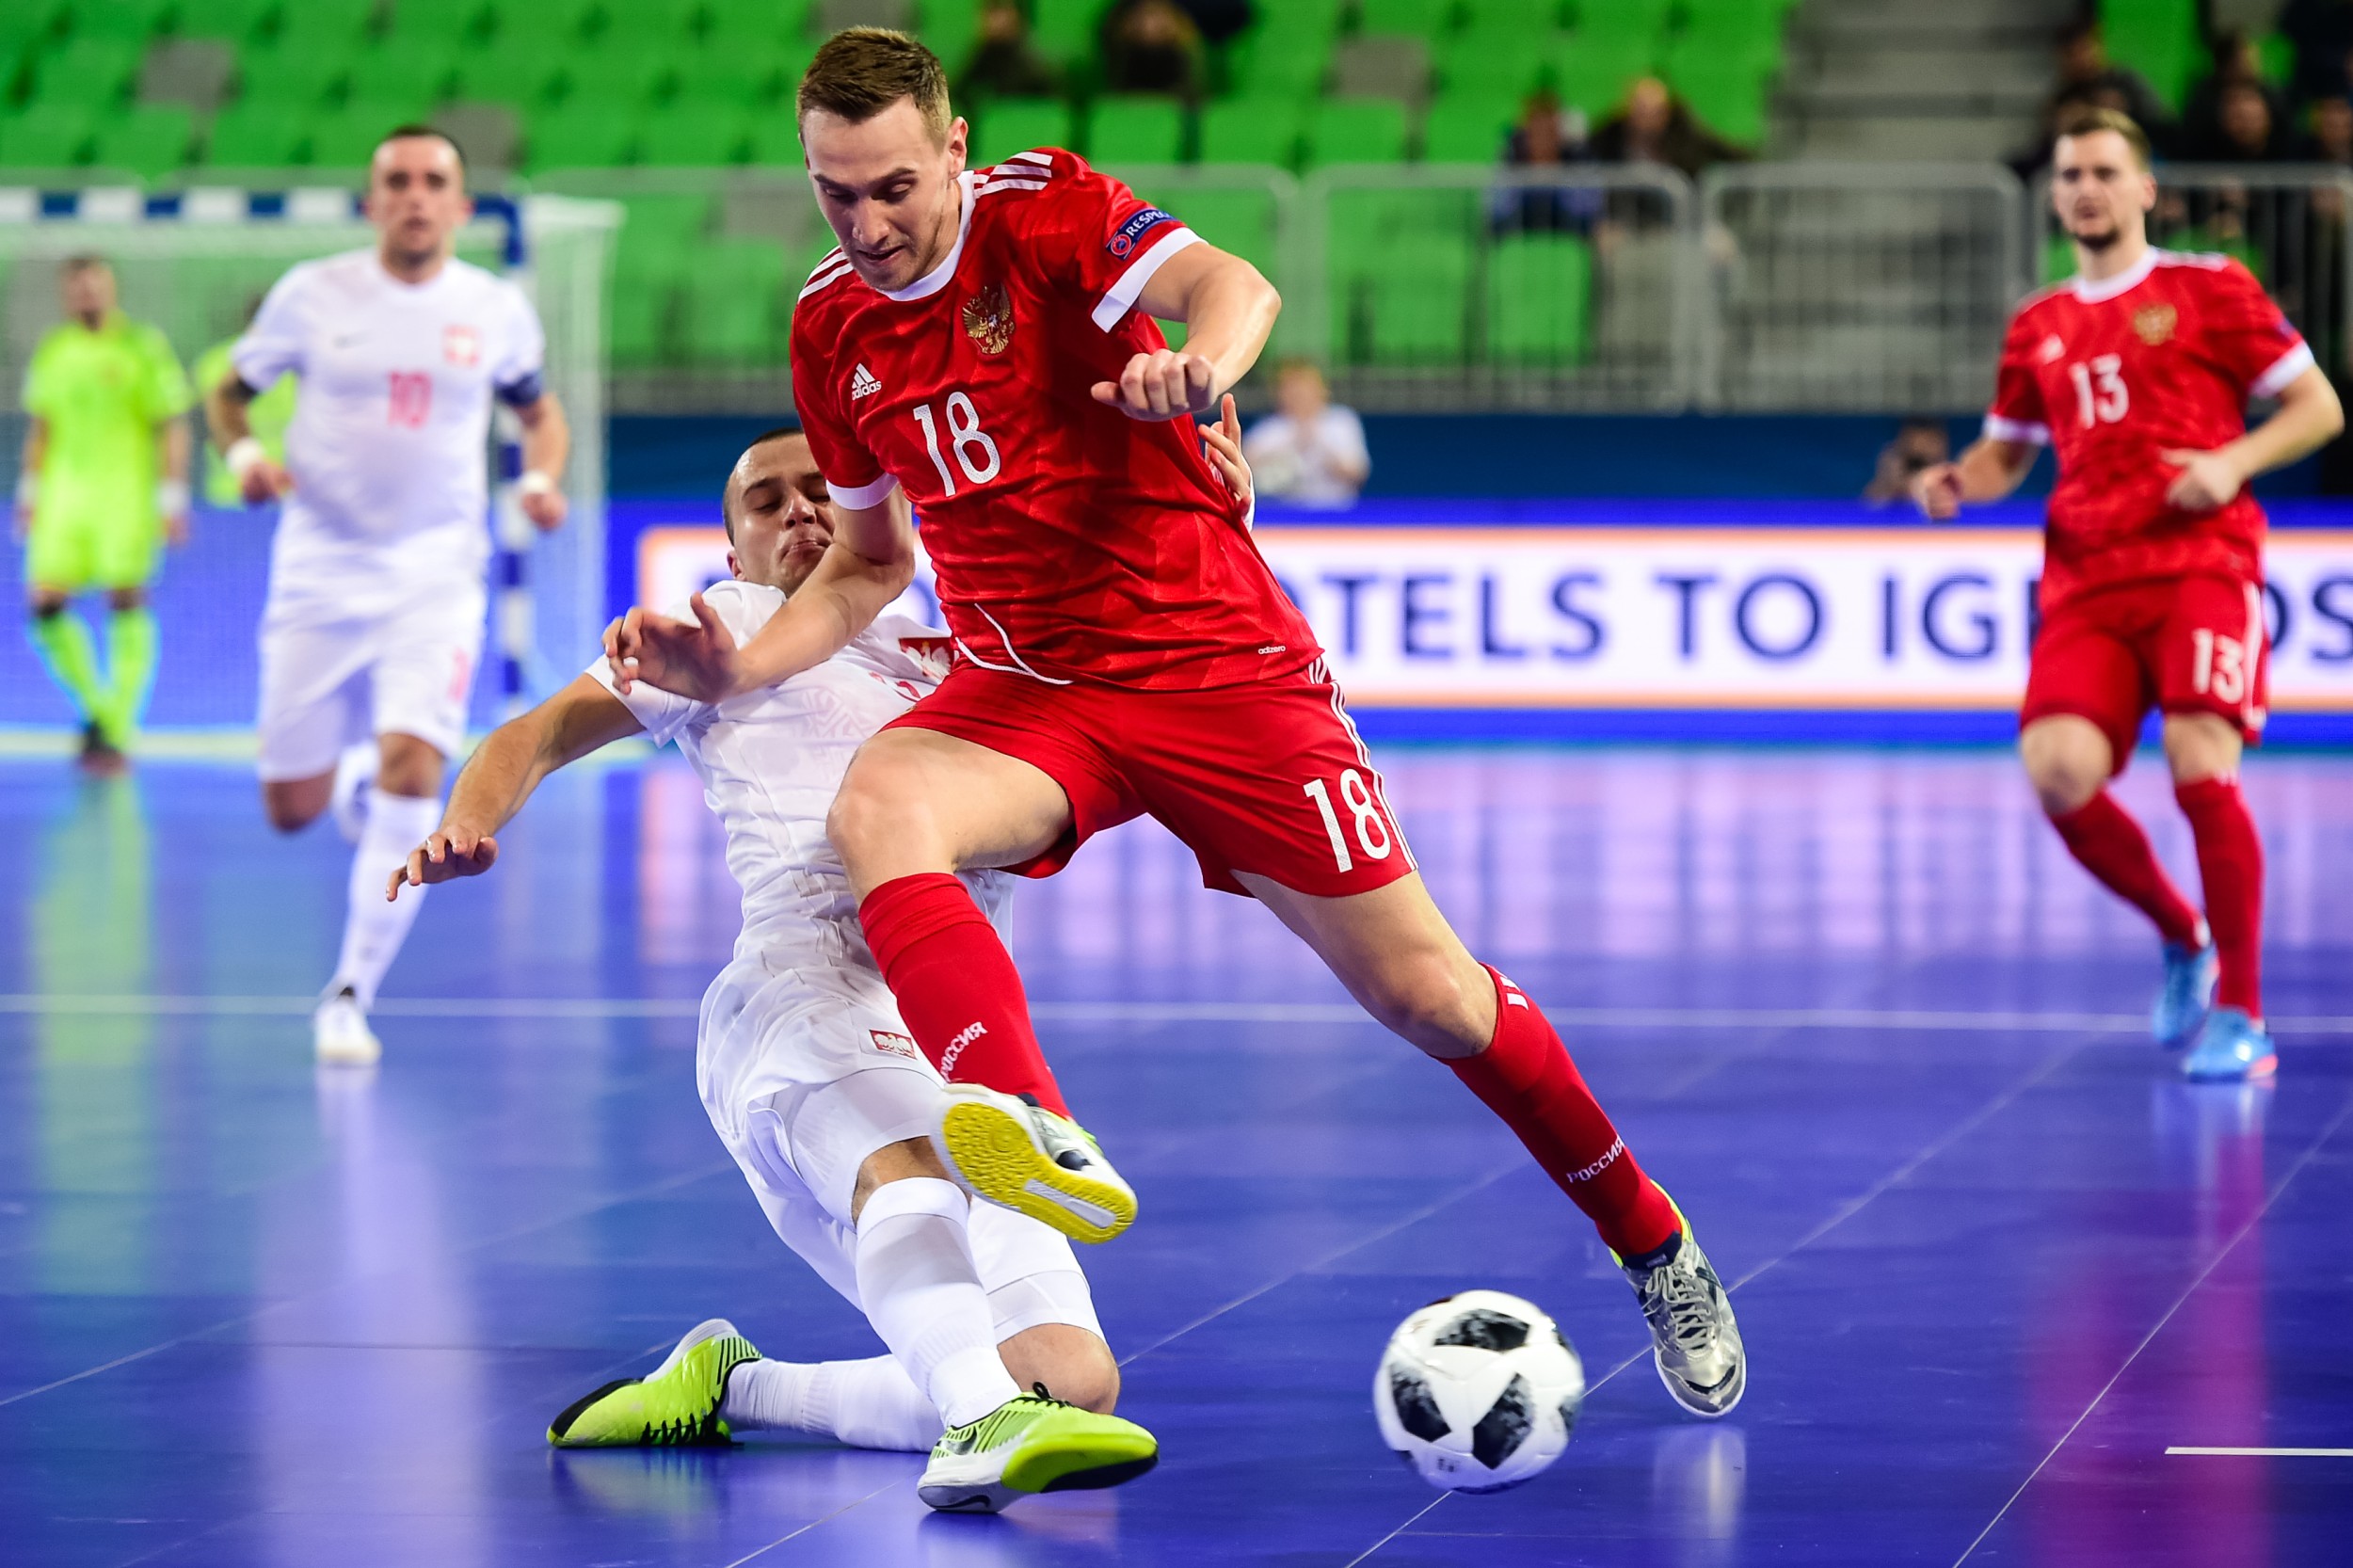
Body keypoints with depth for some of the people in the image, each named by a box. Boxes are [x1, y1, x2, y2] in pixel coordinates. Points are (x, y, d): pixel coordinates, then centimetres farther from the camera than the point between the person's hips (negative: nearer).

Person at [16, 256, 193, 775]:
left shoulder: (142, 347, -4)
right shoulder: (52, 351, 11)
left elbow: (173, 429, -4)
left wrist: (173, 500, -9)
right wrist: (29, 493, 17)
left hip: (127, 493, -5)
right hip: (65, 494, 5)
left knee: (125, 600, -8)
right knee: (45, 604, -3)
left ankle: (118, 733, -2)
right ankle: (94, 707, 17)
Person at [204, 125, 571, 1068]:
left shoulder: (496, 310, 2)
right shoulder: (313, 294, -1)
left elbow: (540, 411, 19)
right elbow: (231, 392, 11)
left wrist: (543, 478, -2)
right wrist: (244, 453, -11)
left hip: (436, 574, -1)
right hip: (320, 572, 1)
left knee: (411, 767, -20)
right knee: (291, 809, 3)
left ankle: (349, 994, -10)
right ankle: (360, 796, 42)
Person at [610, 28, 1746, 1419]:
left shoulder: (1045, 211, -11)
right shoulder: (831, 330, 5)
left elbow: (1231, 287, -30)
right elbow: (871, 564, 18)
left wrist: (1197, 364, -54)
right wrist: (737, 670, 1)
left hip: (1215, 659, -3)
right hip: (1024, 688, 3)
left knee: (1429, 997, -3)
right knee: (876, 810, -32)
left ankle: (1653, 1245, 23)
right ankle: (1040, 1140, -56)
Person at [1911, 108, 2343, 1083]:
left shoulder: (2209, 289, 5)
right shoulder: (2038, 329, 18)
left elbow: (2318, 407, 5)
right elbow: (2005, 453, 28)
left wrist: (2234, 461, -12)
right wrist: (1956, 482, 6)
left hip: (2200, 564, -4)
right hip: (2087, 581, 4)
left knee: (2200, 766, -21)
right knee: (2057, 768, -18)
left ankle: (2240, 1013, -5)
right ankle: (2183, 939, 9)